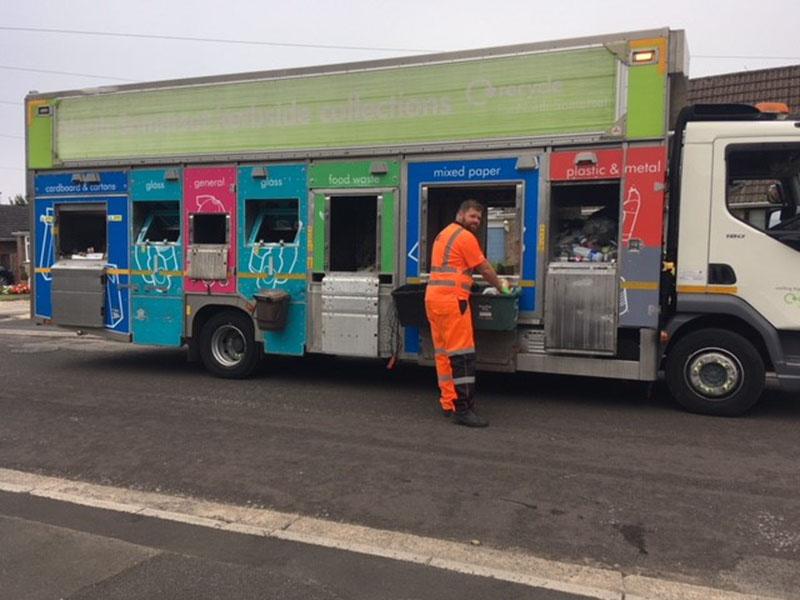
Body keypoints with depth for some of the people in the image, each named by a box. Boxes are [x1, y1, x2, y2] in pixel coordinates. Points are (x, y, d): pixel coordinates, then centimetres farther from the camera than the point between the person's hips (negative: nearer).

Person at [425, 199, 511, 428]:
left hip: (433, 297, 10)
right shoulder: (465, 237, -5)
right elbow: (484, 268, -1)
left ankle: (448, 402, 16)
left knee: (443, 353, 11)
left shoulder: (444, 234, 23)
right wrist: (501, 286, 15)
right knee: (461, 354, -10)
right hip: (451, 299, -10)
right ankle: (462, 409, -11)